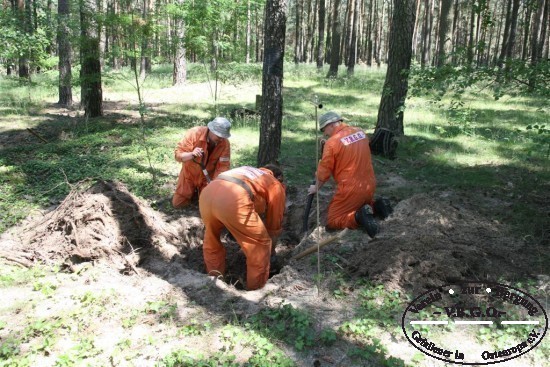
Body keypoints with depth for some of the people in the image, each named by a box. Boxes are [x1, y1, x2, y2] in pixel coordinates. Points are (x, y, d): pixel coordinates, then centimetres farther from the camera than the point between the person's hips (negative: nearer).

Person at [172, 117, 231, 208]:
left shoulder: (225, 143, -22)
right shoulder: (194, 133, -28)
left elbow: (223, 166, -22)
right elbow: (177, 155, -25)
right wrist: (191, 154, -46)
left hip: (207, 177, 1)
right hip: (189, 173, 0)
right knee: (177, 203, 3)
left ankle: (201, 190, 29)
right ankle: (193, 190, 32)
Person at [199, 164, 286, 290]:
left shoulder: (249, 171, 42)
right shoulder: (276, 186, 26)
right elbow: (274, 224, 29)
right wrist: (271, 249, 45)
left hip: (207, 192, 7)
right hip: (233, 199, -6)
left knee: (211, 237, 32)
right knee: (260, 245, 14)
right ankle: (255, 288, 24)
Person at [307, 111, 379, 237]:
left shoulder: (332, 142, -14)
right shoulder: (361, 132, 6)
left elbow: (323, 172, -8)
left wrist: (316, 187, 11)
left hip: (350, 190, -7)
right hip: (370, 186, 7)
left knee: (331, 222, 5)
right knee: (362, 205, 34)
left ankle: (358, 217, -18)